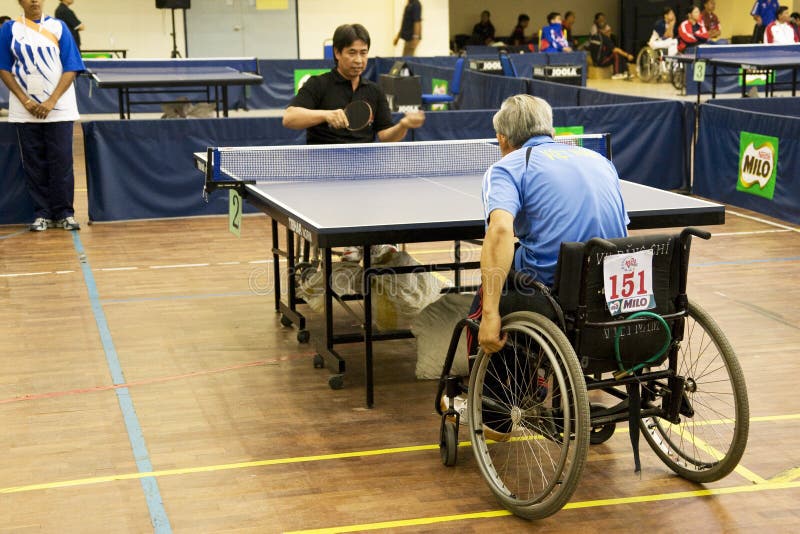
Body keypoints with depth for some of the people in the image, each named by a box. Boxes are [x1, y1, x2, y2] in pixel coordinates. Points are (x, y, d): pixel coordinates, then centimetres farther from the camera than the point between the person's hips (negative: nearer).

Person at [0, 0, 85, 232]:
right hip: (25, 111, 1)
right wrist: (26, 101, -8)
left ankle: (64, 213, 6)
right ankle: (42, 213, 10)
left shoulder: (58, 27, 3)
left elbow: (71, 68, -1)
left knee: (61, 161, -2)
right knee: (33, 163, 3)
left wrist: (51, 102, -11)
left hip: (59, 109, 0)